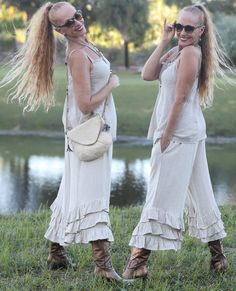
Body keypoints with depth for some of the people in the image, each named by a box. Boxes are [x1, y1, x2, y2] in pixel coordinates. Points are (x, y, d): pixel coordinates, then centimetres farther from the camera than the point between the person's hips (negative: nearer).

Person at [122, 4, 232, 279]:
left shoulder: (191, 52, -14)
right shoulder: (177, 51, 13)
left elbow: (180, 98, -18)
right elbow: (147, 74, 2)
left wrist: (165, 138, -17)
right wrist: (164, 41, -2)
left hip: (179, 133, -9)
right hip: (190, 132, 9)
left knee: (162, 194, -6)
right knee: (198, 192, 14)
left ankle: (139, 259, -2)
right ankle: (217, 254, 23)